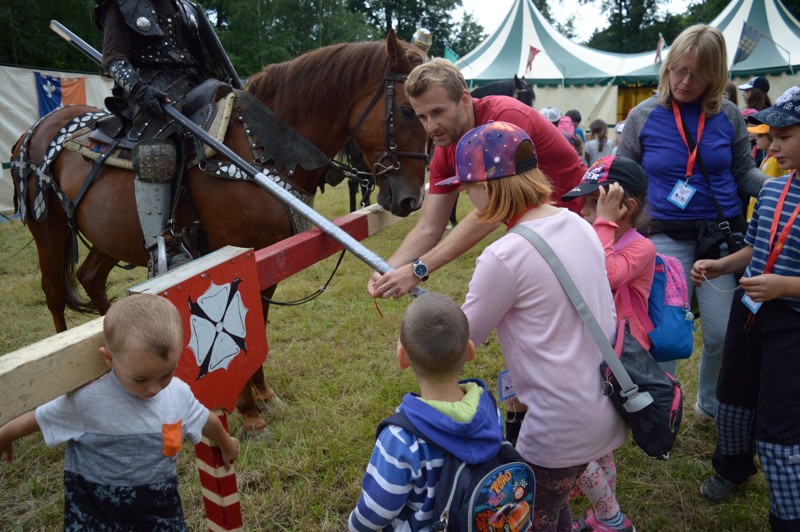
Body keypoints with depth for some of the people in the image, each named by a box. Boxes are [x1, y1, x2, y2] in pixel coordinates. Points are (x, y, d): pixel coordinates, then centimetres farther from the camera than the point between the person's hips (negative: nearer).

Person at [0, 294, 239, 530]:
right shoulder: (85, 400, -20)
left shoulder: (180, 394, -10)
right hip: (95, 511, -2)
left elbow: (206, 421, 10)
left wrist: (226, 444, 29)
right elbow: (39, 418, -2)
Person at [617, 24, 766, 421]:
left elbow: (744, 172, 8)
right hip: (666, 236, -1)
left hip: (722, 234, 2)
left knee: (724, 332, 5)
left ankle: (713, 405, 32)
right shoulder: (643, 116, -2)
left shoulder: (728, 116, 1)